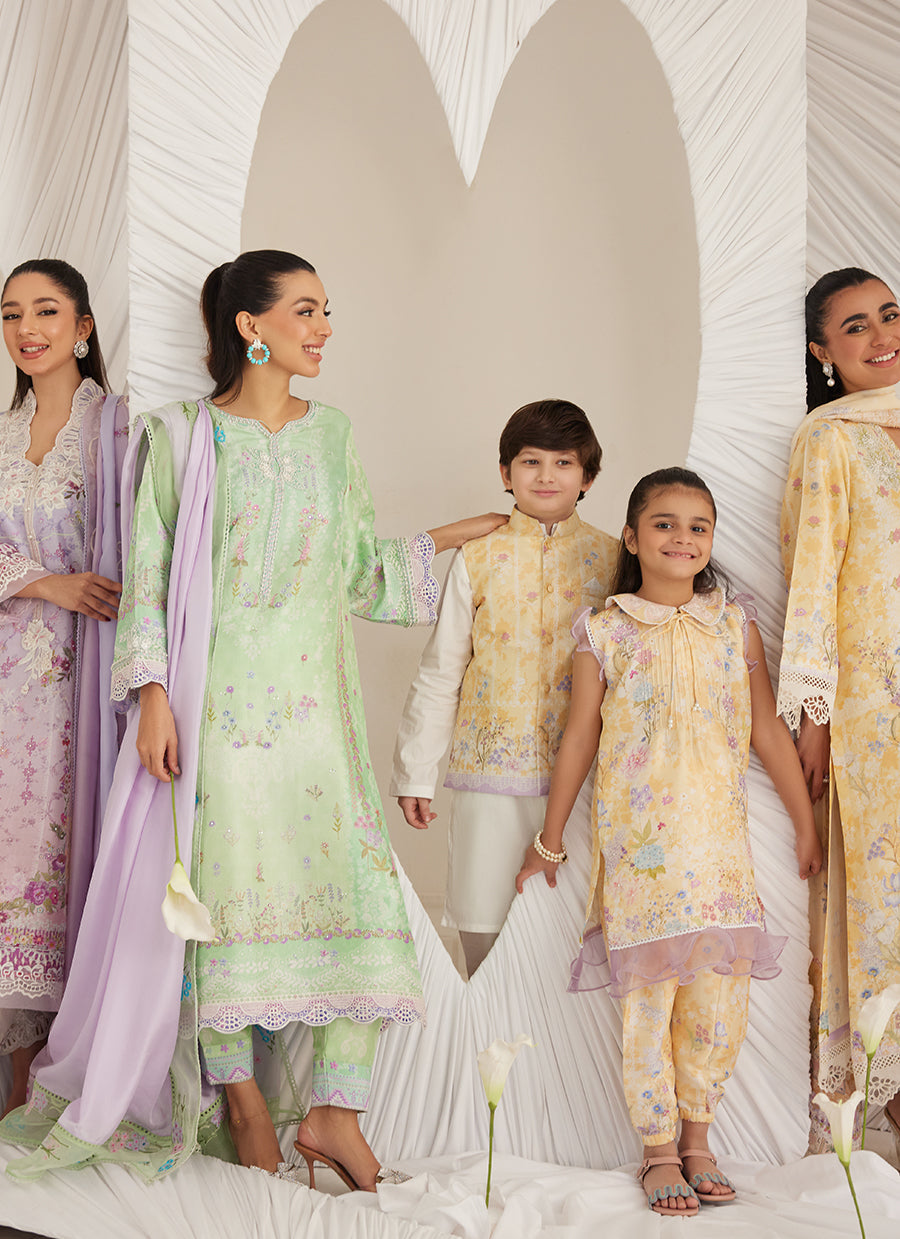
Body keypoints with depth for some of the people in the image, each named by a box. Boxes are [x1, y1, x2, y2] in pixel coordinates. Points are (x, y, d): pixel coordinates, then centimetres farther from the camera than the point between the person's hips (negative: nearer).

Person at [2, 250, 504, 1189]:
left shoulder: (331, 434, 14)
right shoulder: (183, 435, 2)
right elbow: (147, 573, -1)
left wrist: (448, 539, 9)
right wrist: (153, 692, -9)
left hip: (314, 697, 4)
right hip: (218, 697, -3)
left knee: (360, 888, -5)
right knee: (223, 886, 0)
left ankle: (333, 1112, 6)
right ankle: (242, 1100, 19)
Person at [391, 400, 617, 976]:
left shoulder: (610, 559, 5)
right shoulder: (479, 558, 3)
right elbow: (440, 673, 6)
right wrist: (415, 773, 7)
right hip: (492, 767, 0)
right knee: (484, 919, 4)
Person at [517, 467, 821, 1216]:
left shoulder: (736, 626, 7)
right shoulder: (606, 634, 0)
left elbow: (770, 732, 11)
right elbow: (579, 741, 6)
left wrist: (808, 828, 13)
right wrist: (550, 840, 11)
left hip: (720, 842, 2)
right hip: (638, 846, -2)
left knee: (720, 993, 4)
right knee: (647, 994, 1)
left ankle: (698, 1136, 23)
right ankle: (659, 1150, 16)